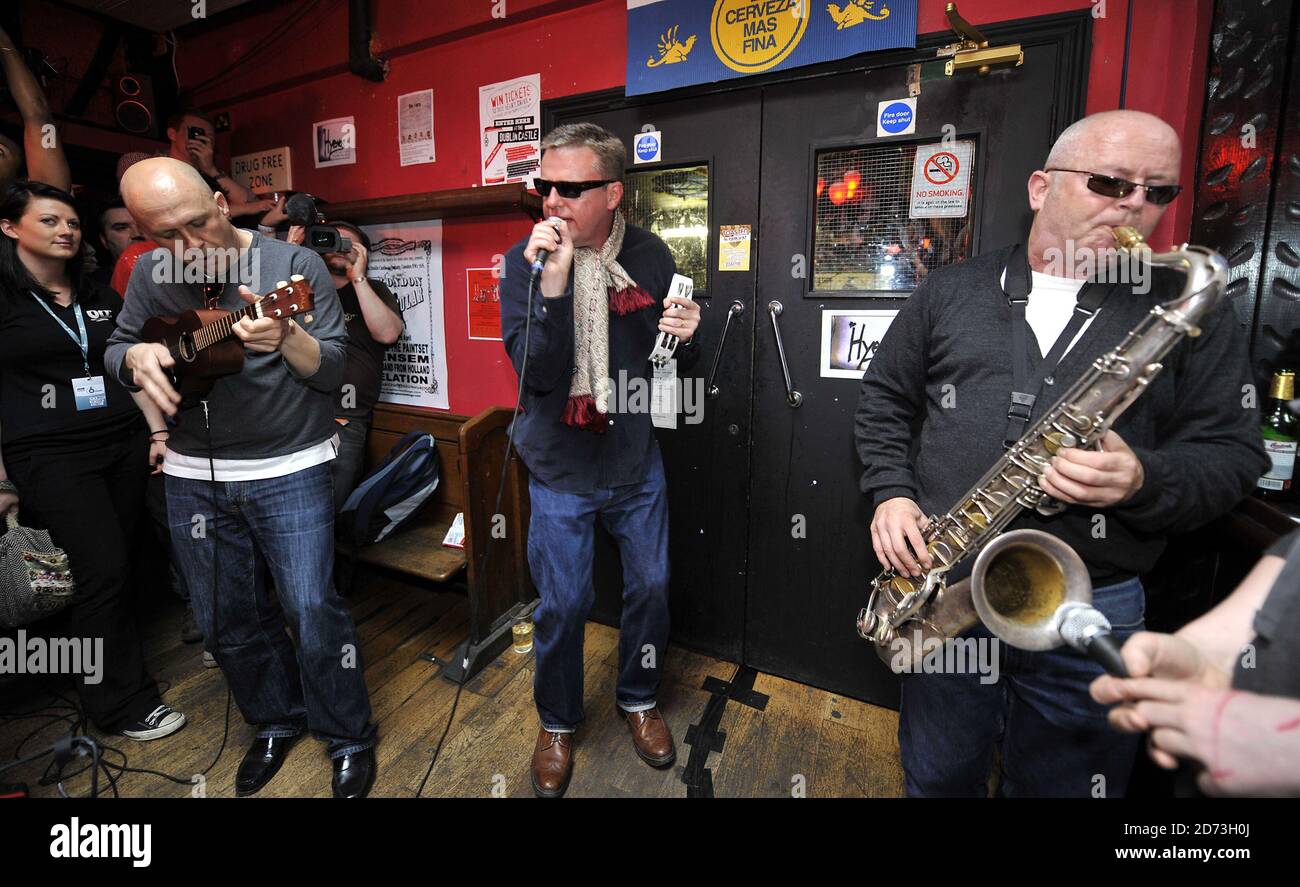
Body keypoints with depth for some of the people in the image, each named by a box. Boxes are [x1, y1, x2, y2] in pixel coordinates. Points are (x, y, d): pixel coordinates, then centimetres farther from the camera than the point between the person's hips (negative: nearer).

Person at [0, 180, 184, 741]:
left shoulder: (101, 298, 14)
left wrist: (157, 430, 6)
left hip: (125, 443, 5)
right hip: (50, 457, -5)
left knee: (116, 565, 8)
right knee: (102, 571, -6)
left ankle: (82, 666, 29)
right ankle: (122, 702, 10)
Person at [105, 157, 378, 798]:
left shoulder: (294, 263, -9)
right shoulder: (150, 275, 4)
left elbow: (333, 372, -11)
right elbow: (115, 349, 15)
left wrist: (286, 338, -32)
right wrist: (137, 357, -9)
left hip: (289, 471, -4)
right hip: (193, 476, 5)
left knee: (312, 610, -4)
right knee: (225, 619, 14)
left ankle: (349, 738, 18)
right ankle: (277, 722, 38)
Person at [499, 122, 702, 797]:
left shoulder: (649, 256, -5)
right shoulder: (525, 261, -11)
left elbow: (671, 366, 4)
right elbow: (538, 373, -21)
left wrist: (685, 338, -18)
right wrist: (553, 281, -32)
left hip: (637, 463, 3)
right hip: (561, 470, -2)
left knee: (650, 588, 15)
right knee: (563, 604, 10)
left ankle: (639, 698, 43)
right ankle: (557, 722, 38)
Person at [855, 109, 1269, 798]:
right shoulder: (951, 291, 4)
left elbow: (1232, 455, 1)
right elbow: (884, 399, 8)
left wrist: (1144, 481, -21)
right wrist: (890, 492, -6)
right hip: (942, 586, 1)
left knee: (1059, 781, 20)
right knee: (938, 777, 20)